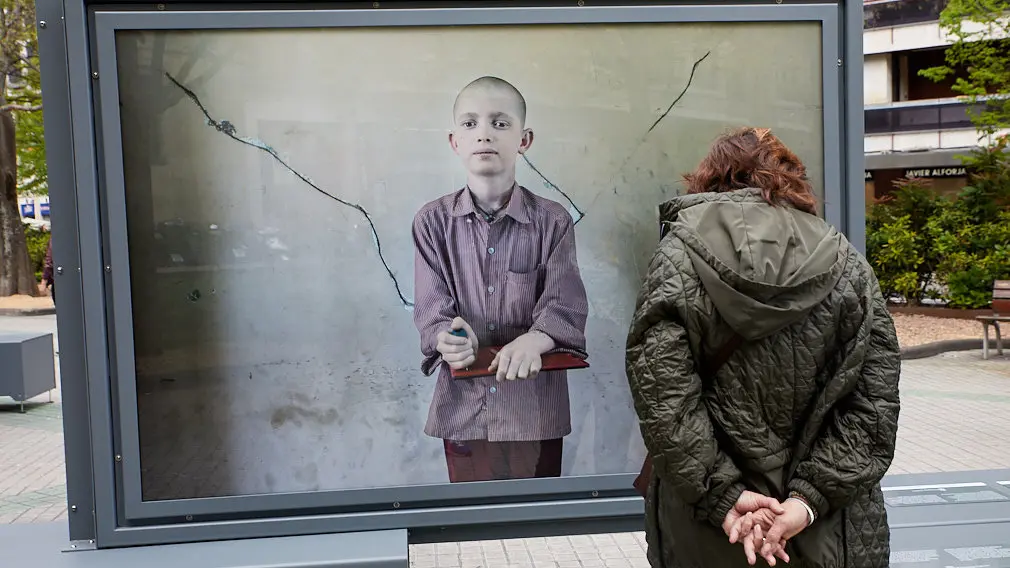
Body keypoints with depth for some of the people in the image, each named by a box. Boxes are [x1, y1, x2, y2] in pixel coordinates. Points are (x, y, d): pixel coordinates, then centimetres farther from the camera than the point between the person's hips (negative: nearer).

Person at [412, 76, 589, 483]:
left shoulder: (552, 221, -3)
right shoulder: (433, 221, 0)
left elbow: (565, 306, -11)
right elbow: (431, 308, -5)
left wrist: (531, 342, -32)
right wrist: (448, 339, -28)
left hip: (535, 407, 0)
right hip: (463, 407, 1)